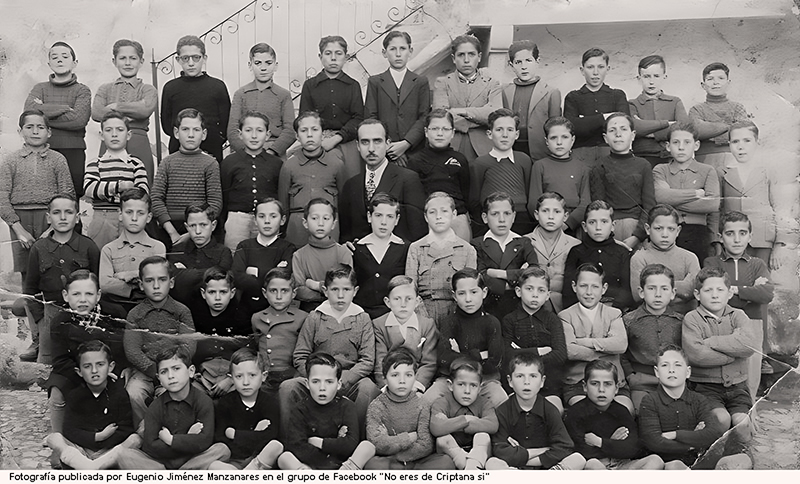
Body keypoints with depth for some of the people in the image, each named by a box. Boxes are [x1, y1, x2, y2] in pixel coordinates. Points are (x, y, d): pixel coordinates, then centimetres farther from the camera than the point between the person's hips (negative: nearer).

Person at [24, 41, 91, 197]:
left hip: (73, 151, -2)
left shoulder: (82, 91, 8)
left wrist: (45, 112, -4)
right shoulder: (40, 88, 16)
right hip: (44, 149, 2)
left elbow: (79, 119, -10)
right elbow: (30, 109, -5)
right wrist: (63, 108, -6)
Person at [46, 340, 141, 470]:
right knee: (53, 438, -19)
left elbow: (125, 430, -9)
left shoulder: (119, 393, -4)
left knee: (135, 440, -26)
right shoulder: (75, 395, 1)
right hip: (80, 451, 2)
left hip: (111, 450, -2)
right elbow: (69, 430, -8)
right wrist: (96, 437, -20)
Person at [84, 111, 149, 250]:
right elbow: (88, 188, -7)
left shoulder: (136, 163, 6)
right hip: (102, 221, 1)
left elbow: (143, 192, -9)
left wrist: (105, 193, -12)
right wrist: (120, 186, -16)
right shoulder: (95, 164, 10)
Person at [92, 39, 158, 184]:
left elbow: (146, 109, -11)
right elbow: (96, 113, 0)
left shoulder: (148, 90, 12)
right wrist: (128, 114, -6)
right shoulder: (105, 89, 18)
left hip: (138, 146, -2)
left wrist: (115, 106, -2)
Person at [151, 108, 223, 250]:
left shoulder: (210, 164, 2)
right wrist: (172, 232, -10)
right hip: (168, 231, 1)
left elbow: (215, 204, -4)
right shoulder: (167, 162, 8)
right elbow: (156, 198, 0)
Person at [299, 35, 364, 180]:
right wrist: (322, 139, -10)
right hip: (316, 145, 0)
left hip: (346, 145, 0)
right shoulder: (310, 85, 10)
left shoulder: (353, 85, 11)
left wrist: (336, 138, -11)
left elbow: (358, 119, 2)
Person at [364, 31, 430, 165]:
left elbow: (425, 117, 2)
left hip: (415, 150, 0)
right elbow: (370, 117, 4)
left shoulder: (421, 82, 11)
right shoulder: (374, 82, 11)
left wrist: (406, 143, -12)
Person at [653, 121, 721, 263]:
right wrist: (696, 193, -3)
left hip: (697, 232, 1)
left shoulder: (707, 171, 13)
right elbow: (660, 196, -9)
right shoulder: (660, 170, 12)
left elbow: (713, 205, -2)